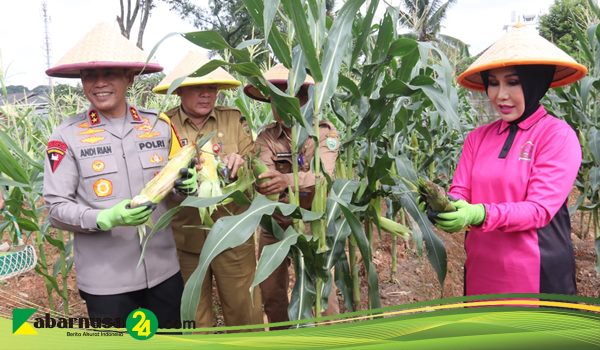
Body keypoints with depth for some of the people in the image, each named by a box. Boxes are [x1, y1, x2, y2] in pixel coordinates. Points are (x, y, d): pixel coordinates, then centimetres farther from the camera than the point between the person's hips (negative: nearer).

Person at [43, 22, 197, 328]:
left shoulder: (160, 126, 1)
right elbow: (56, 208, -7)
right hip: (105, 278, -2)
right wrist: (107, 218, -23)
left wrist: (186, 184, -12)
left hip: (163, 269, 3)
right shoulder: (67, 136, -7)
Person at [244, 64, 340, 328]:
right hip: (275, 223, 3)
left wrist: (287, 180, -49)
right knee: (270, 291, 16)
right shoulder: (266, 136, -5)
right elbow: (263, 175, -21)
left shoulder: (324, 132, -12)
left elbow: (323, 174, -29)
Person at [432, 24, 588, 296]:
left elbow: (539, 210, -18)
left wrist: (479, 214, -34)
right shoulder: (477, 138, 6)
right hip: (480, 271, 5)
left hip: (537, 276, -4)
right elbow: (459, 193, -1)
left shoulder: (558, 135, -9)